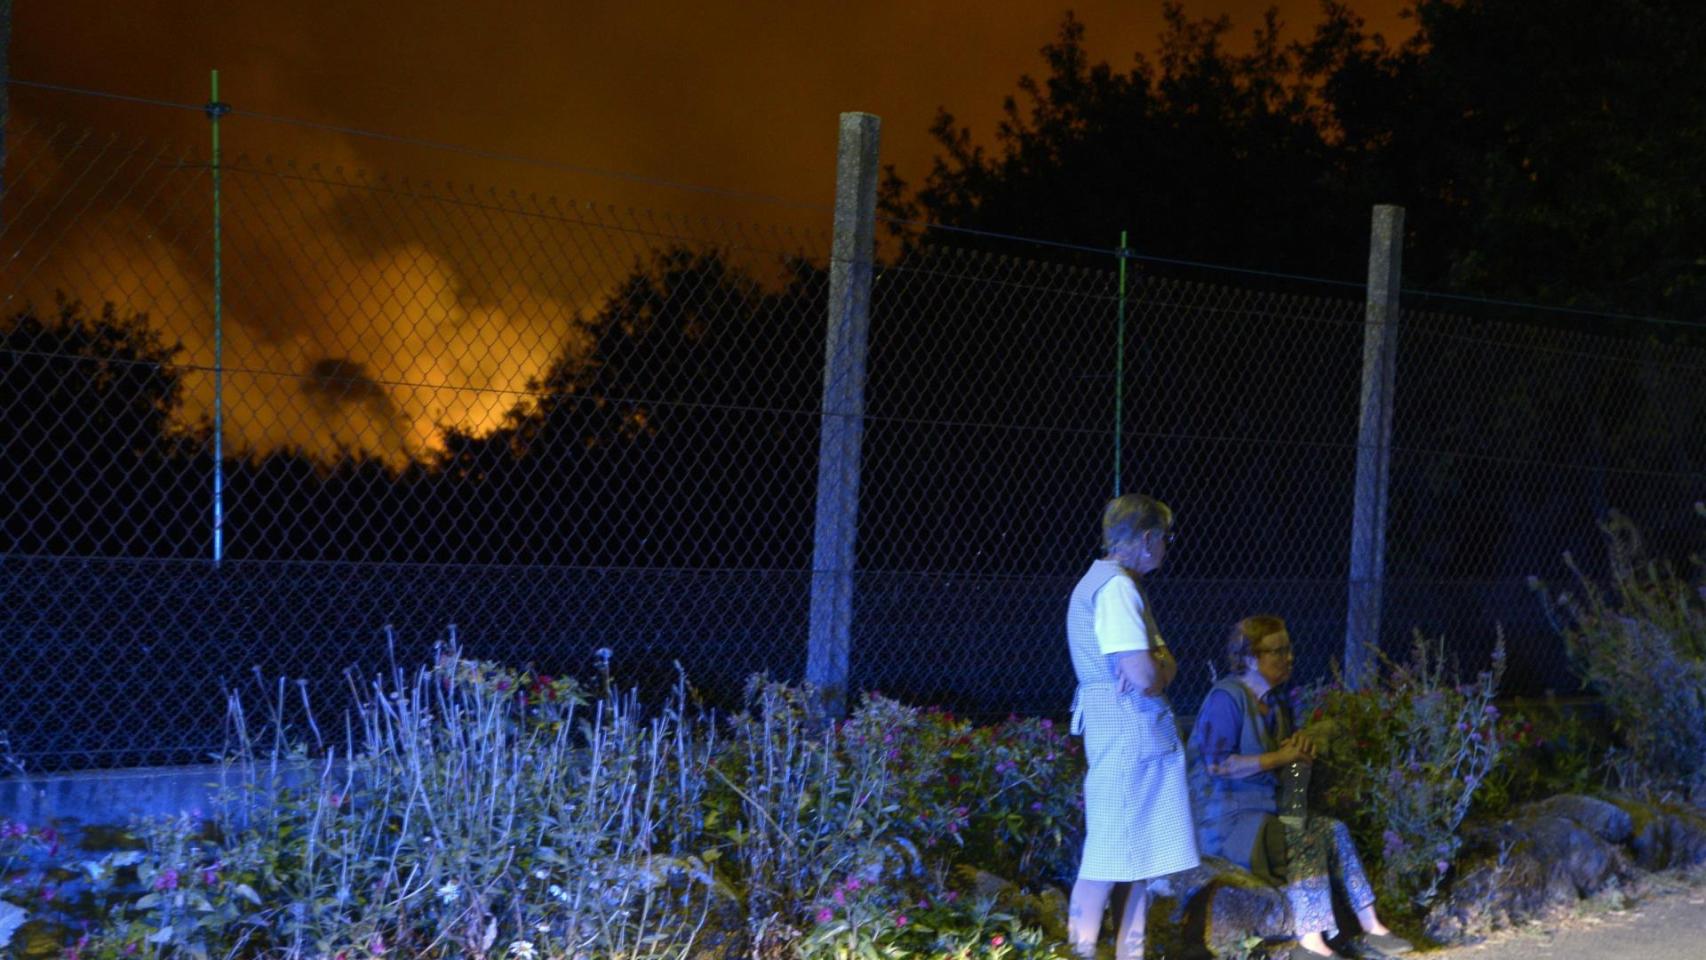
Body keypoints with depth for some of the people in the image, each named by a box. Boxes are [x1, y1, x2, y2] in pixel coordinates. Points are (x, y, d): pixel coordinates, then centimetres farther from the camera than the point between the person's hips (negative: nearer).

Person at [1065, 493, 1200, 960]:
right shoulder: (1116, 588, -14)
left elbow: (1164, 661, 15)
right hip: (1126, 732, -10)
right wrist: (1157, 676, 0)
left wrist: (1158, 669, -7)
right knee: (1111, 852, -8)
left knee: (1148, 849, 13)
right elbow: (1143, 676, -23)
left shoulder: (1120, 584, 19)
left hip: (1147, 732, 10)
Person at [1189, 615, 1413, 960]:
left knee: (1334, 831, -7)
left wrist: (1305, 740, 3)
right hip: (1225, 819, -9)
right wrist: (1278, 757, -19)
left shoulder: (1275, 704, 14)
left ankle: (1369, 927, -8)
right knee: (1305, 840, -27)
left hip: (1267, 811, 9)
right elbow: (1217, 765, -23)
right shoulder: (1225, 698, -14)